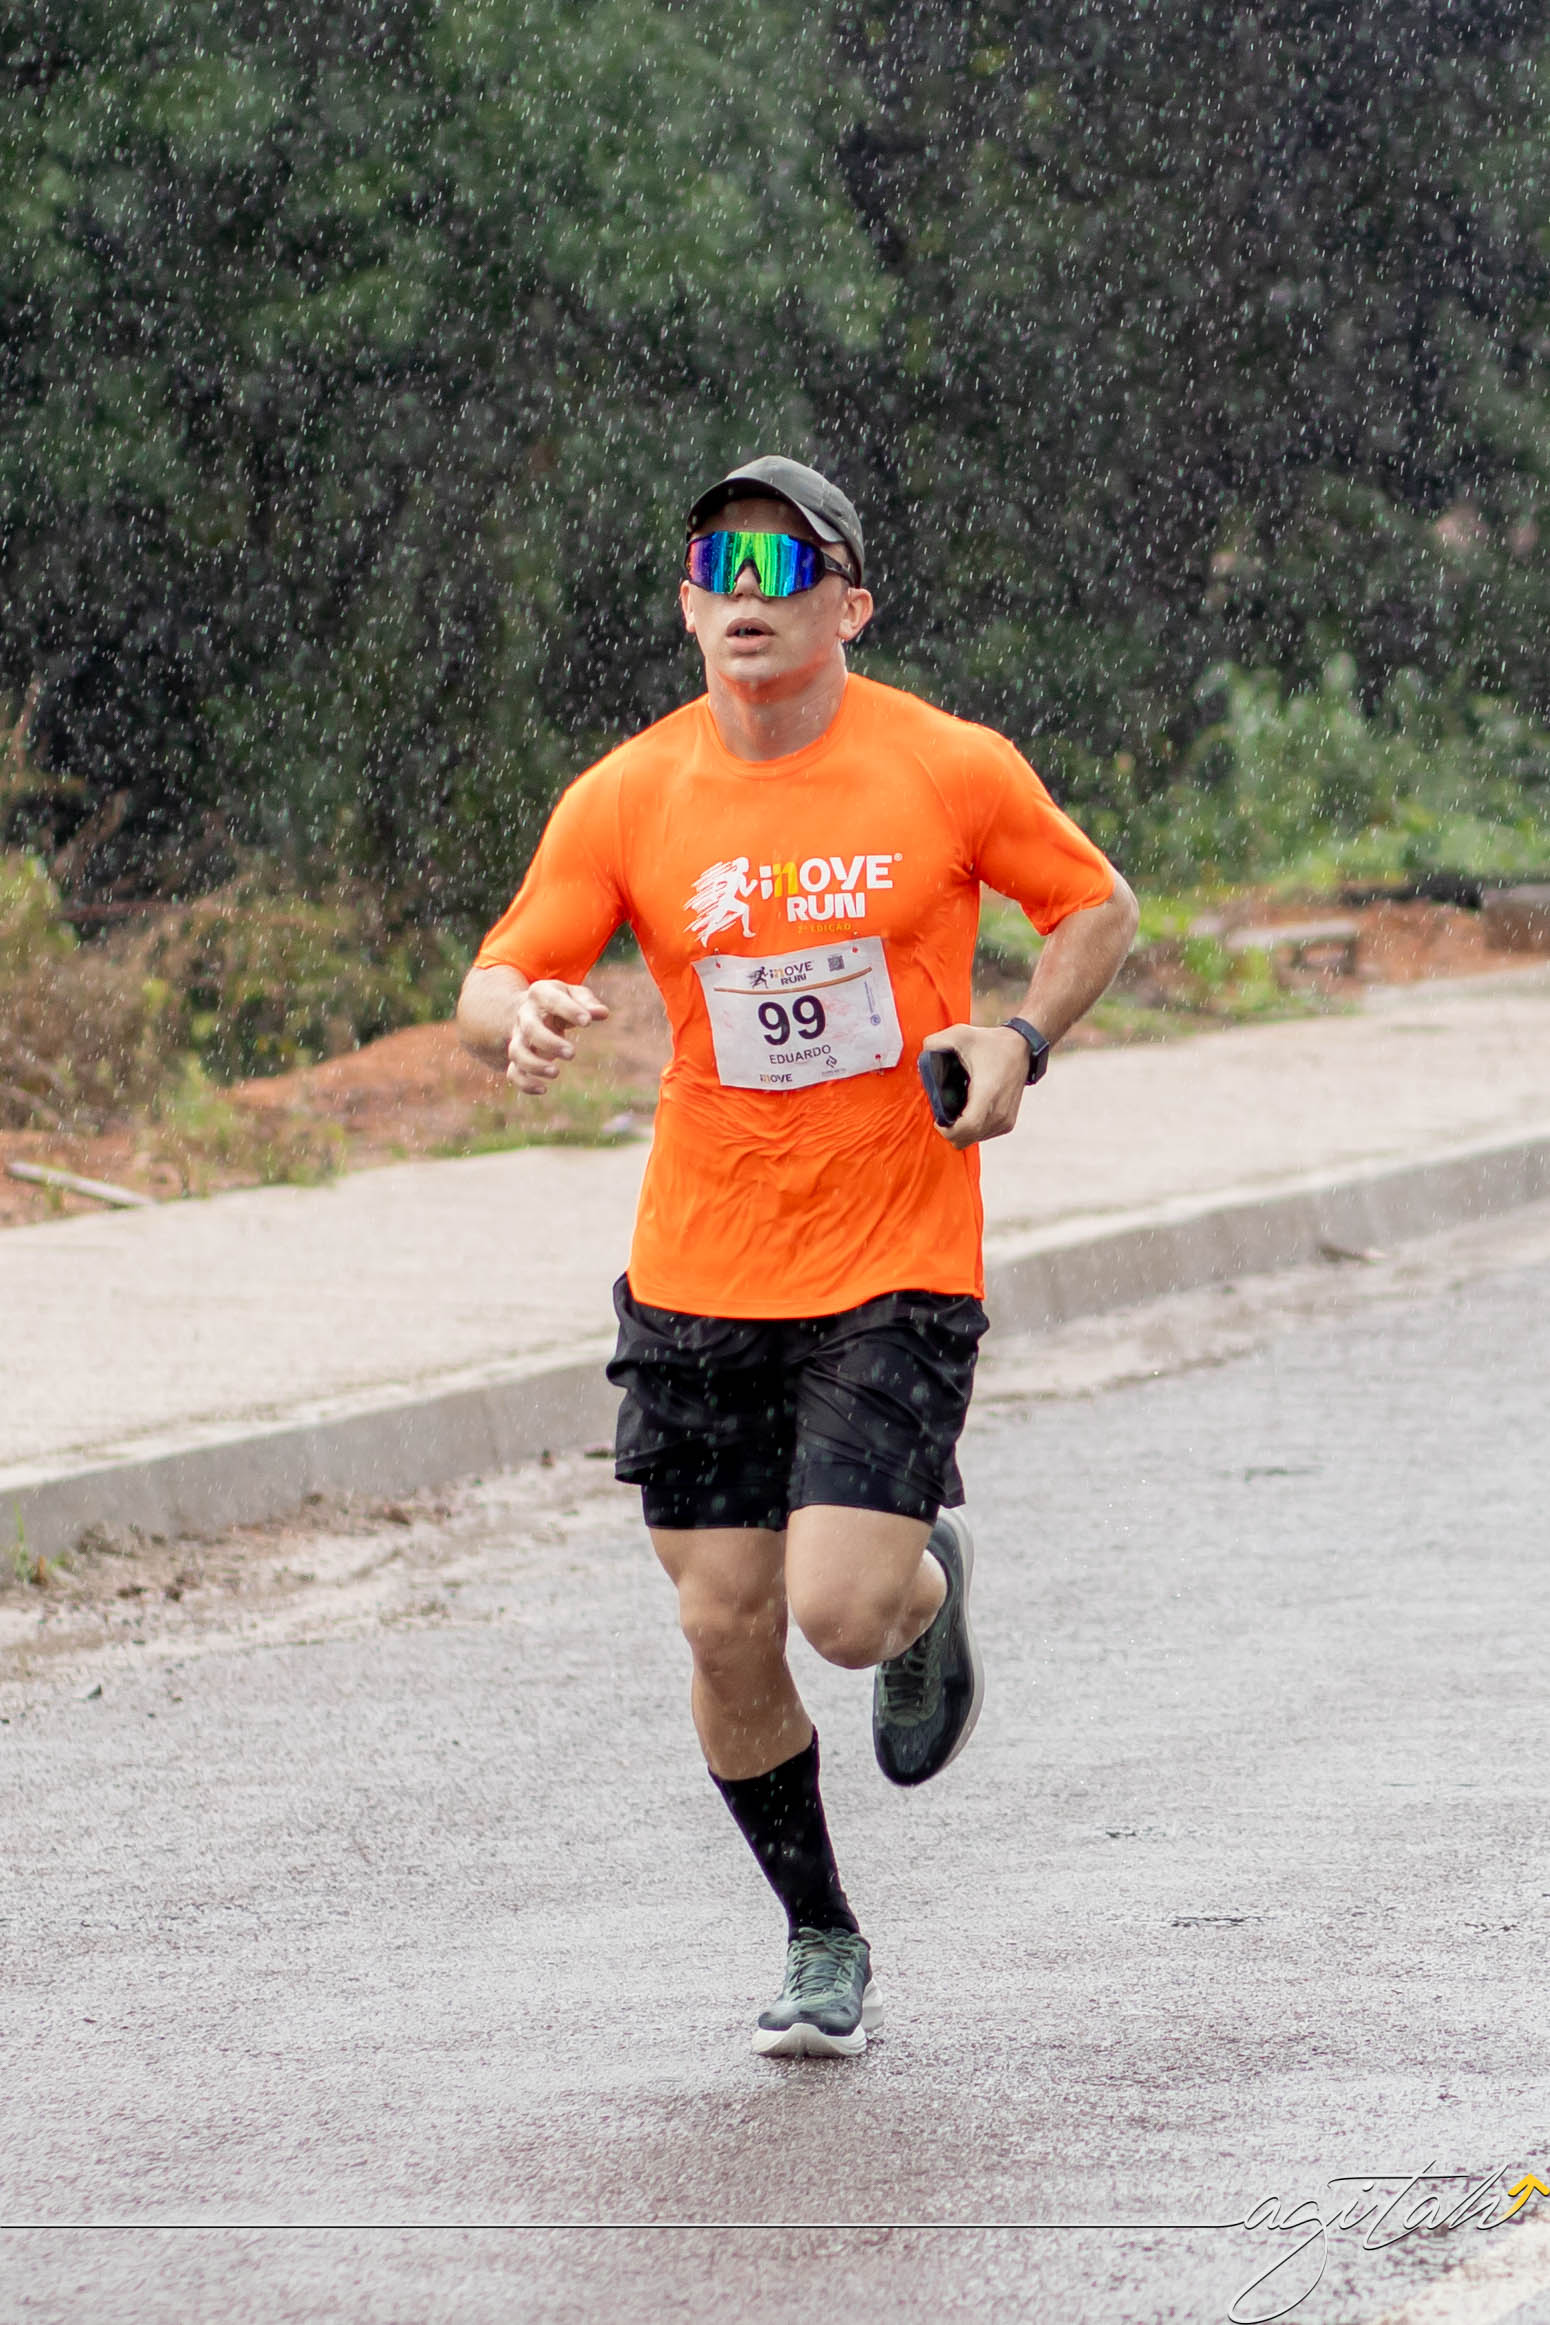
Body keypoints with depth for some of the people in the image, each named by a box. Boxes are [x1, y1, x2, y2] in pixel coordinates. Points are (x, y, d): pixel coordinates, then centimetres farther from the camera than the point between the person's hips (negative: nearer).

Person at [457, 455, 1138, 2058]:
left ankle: (928, 1587, 23)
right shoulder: (627, 799, -2)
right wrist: (524, 1018, -25)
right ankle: (821, 1945, 21)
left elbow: (1096, 910, 10)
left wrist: (1024, 1043, -8)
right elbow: (491, 989, -1)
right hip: (698, 1267, 2)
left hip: (898, 1264, -2)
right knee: (726, 1627, 1)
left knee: (843, 1610, -15)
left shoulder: (952, 772, -5)